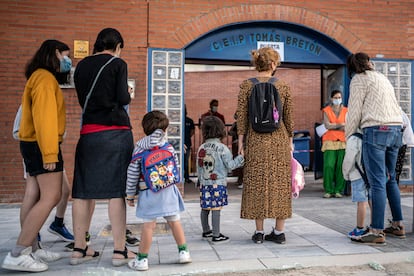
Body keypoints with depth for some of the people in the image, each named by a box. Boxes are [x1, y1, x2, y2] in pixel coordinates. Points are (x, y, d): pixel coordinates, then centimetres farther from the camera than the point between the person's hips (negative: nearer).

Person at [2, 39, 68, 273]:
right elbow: (44, 117, -21)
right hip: (42, 145, -10)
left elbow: (43, 114, 13)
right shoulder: (45, 78, -12)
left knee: (34, 197, 9)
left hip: (34, 144, 10)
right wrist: (49, 152, -24)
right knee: (51, 197, -11)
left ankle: (31, 249, 14)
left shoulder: (40, 77, 19)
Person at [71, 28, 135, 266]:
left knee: (84, 191, 7)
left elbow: (82, 99, 19)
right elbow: (123, 99, -7)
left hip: (89, 132, 5)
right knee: (117, 191, -3)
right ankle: (120, 250, 1)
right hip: (116, 132, -5)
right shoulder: (118, 64, -1)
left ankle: (79, 249, 14)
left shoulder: (82, 65, 15)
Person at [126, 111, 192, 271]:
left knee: (149, 225, 1)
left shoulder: (139, 148, -2)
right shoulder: (168, 146, 1)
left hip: (148, 192, -1)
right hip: (168, 191, 2)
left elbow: (132, 173, -3)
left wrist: (130, 194, 4)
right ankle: (183, 252, 22)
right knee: (174, 221, 13)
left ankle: (142, 260, 10)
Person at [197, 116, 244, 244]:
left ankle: (206, 231, 30)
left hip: (204, 183, 6)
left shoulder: (201, 148, 6)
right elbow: (230, 165, -8)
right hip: (218, 183, -6)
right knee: (216, 209, -3)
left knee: (205, 208, 14)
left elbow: (199, 168, 11)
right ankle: (216, 235, 3)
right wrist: (240, 158, 6)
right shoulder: (222, 148, -11)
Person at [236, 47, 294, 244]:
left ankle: (259, 232, 11)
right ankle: (279, 231, 14)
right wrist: (290, 141, 13)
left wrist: (241, 141, 2)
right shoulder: (283, 86, 2)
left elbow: (242, 116, -3)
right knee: (280, 182, 8)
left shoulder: (246, 85, -1)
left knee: (257, 183, 6)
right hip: (279, 139, 1)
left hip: (256, 139, -1)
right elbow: (289, 116, 4)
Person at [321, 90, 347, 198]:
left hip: (343, 141, 1)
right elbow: (327, 125, -3)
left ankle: (338, 190, 4)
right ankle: (328, 190, -2)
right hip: (330, 141, -1)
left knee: (341, 166, -5)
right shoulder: (326, 110, 11)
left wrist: (333, 126, -7)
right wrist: (340, 125, -3)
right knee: (328, 166, -10)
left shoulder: (346, 111, 13)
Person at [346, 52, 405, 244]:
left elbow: (354, 111, -3)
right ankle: (398, 225, 22)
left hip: (376, 130, -8)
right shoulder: (383, 78, 24)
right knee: (390, 179, 15)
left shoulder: (359, 79, 2)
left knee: (377, 183, -9)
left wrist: (348, 136, 5)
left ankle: (377, 232, -8)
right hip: (395, 129, 8)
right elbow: (394, 106, 20)